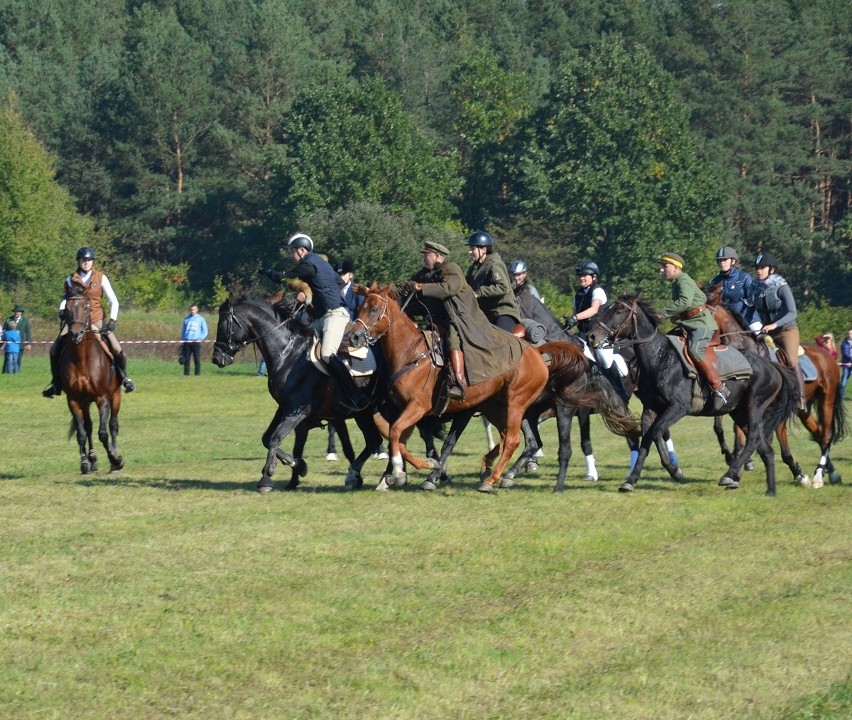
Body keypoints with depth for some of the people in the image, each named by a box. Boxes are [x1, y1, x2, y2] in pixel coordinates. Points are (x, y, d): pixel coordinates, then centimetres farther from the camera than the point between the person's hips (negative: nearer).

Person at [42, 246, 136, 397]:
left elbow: (113, 301, -1)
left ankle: (123, 377, 15)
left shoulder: (101, 278, -3)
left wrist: (112, 320, -12)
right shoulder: (71, 280, 1)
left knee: (117, 350, -14)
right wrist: (62, 310, -2)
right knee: (55, 349, -13)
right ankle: (56, 383, 5)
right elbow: (66, 297, 18)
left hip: (96, 320, -1)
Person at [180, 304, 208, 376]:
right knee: (186, 360, 0)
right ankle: (186, 374, 3)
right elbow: (183, 331, 18)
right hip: (186, 342, 3)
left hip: (196, 342, -3)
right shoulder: (186, 319, 15)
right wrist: (182, 342, 10)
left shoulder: (201, 319, 6)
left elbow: (205, 332, 6)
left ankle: (198, 374, -5)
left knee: (197, 360, -6)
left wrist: (200, 338, -9)